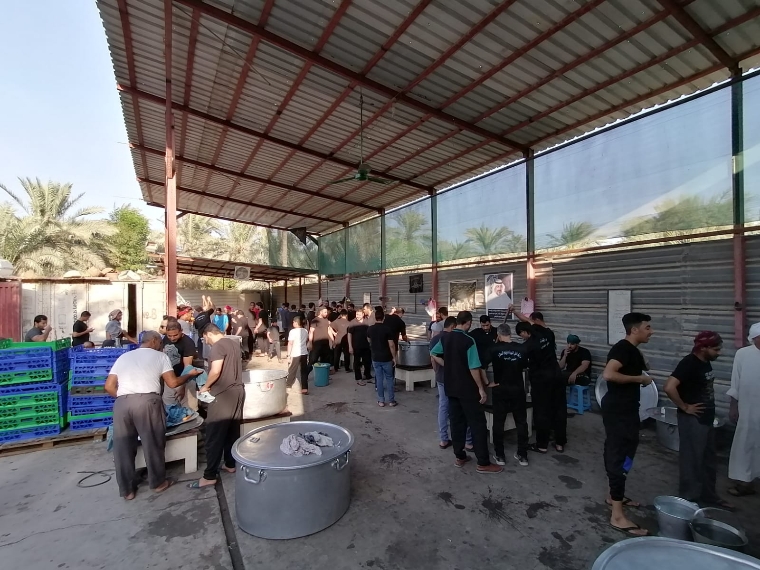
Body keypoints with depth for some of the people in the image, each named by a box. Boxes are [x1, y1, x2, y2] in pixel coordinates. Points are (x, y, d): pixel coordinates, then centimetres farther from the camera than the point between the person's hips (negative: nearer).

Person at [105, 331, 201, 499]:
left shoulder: (123, 357, 24)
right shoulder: (159, 356, 13)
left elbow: (109, 386, 16)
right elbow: (173, 383, 8)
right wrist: (190, 374, 23)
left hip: (121, 403, 4)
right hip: (147, 401, -4)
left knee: (123, 447, 15)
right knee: (153, 444, 10)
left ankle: (127, 490, 27)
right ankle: (158, 482, 26)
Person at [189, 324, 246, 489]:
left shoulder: (217, 346, -13)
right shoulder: (235, 343, 12)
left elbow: (216, 372, -22)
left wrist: (205, 386, -5)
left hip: (224, 394, -9)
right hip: (237, 390, 9)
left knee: (214, 435, 0)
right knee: (233, 431, 17)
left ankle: (210, 476, 6)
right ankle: (231, 464, 29)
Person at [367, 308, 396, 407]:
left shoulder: (370, 329, -2)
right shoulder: (387, 329, -15)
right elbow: (391, 345, -15)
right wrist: (394, 357, -5)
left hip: (375, 358, 3)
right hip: (386, 358, -2)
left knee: (379, 379, 9)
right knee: (389, 378, 10)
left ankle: (381, 401, 14)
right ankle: (391, 401, 14)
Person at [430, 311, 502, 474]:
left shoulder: (444, 338, 1)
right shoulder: (468, 341, -19)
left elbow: (433, 354, 15)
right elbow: (473, 368, -20)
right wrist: (481, 388, -11)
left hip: (451, 387, 7)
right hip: (467, 388, -6)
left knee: (456, 421, 14)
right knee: (478, 423, 3)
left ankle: (459, 457, 23)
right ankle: (483, 463, 8)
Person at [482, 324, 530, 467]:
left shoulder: (494, 348, -11)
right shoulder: (521, 349, -5)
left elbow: (482, 366, -16)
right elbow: (524, 368, 9)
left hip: (500, 389, -2)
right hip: (518, 389, 2)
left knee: (498, 422, 9)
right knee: (521, 422, 14)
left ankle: (500, 456, 16)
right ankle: (523, 455, 22)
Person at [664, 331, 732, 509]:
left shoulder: (705, 363, 6)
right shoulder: (689, 363, -22)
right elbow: (669, 387, -32)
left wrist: (710, 409, 12)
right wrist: (685, 407, -21)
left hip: (706, 419, 9)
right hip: (692, 420, -9)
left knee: (709, 460, 20)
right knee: (692, 460, 3)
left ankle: (708, 496, 36)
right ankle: (688, 498, 16)